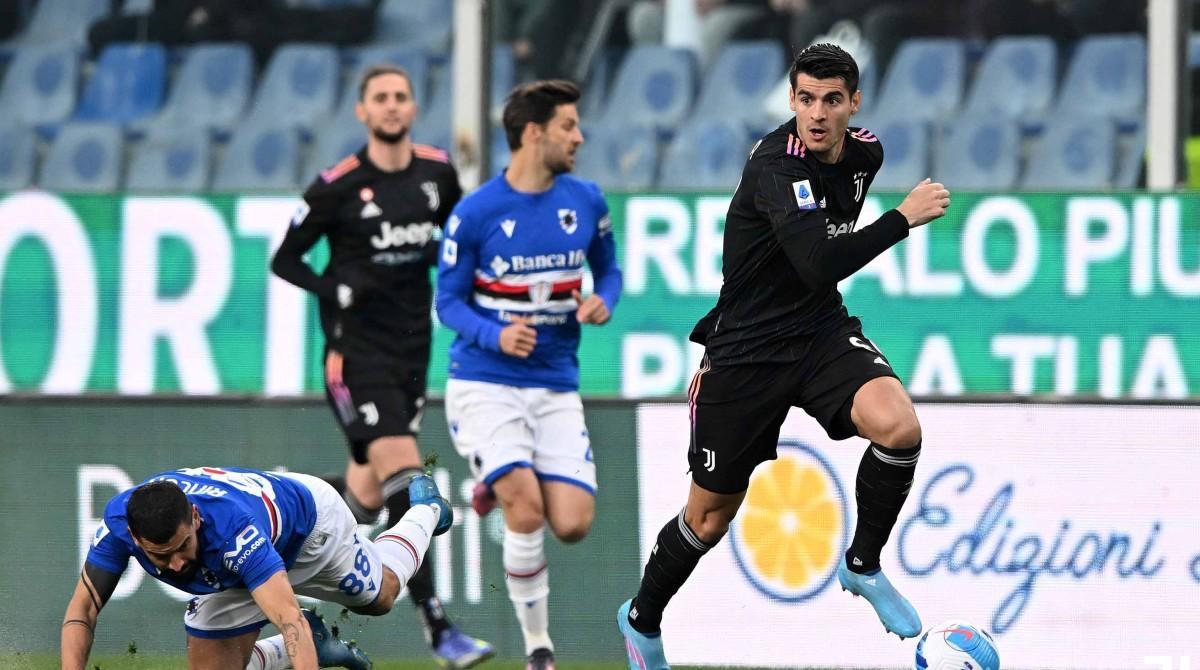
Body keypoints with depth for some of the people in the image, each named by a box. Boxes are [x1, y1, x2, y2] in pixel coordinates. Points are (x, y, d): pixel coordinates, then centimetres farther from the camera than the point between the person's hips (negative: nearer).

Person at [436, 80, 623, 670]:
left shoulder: (586, 201, 2)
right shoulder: (475, 213, -9)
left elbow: (608, 269, 16)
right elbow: (449, 301, -2)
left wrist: (603, 302, -7)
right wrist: (494, 335, -21)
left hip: (556, 387, 4)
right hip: (485, 383, -4)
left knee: (572, 524, -9)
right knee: (526, 511, -20)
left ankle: (502, 485, 26)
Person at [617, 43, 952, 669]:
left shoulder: (865, 152, -2)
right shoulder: (775, 165, -25)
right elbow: (820, 264, -36)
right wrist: (904, 218, -32)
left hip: (823, 333, 5)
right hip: (746, 349, -5)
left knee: (898, 427, -26)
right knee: (711, 516, 8)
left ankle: (862, 565, -1)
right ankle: (642, 619, 37)